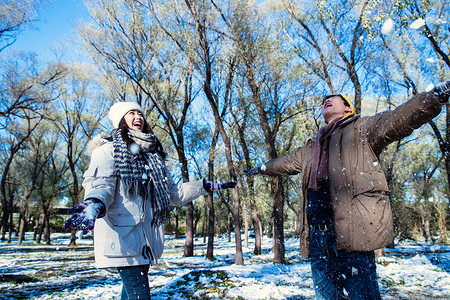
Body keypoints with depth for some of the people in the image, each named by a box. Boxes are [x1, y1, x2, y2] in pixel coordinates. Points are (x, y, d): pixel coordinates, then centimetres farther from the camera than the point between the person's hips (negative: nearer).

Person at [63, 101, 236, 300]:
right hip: (123, 237, -6)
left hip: (147, 240, 6)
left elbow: (173, 193, 23)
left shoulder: (153, 156, 22)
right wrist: (95, 204, -34)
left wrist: (206, 186, 18)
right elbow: (100, 185, -11)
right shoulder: (108, 150, 4)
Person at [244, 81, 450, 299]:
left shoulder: (361, 129, 10)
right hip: (317, 234, 6)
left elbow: (399, 118, -7)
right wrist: (261, 168, 55)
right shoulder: (312, 148, 28)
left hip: (351, 231, -6)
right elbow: (285, 163, 43)